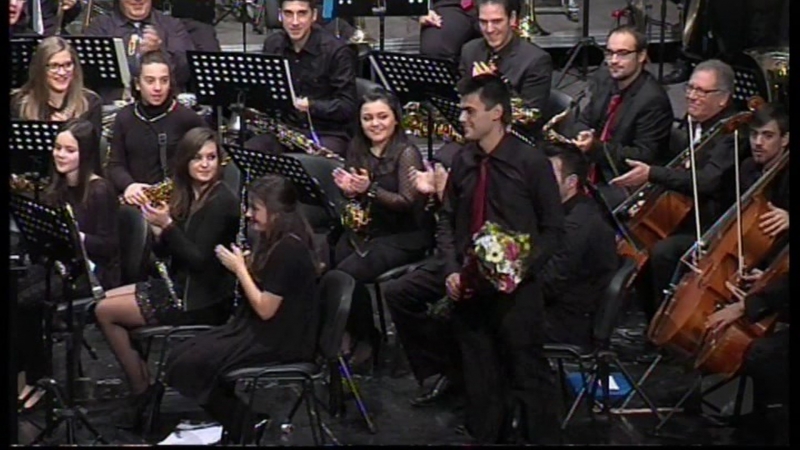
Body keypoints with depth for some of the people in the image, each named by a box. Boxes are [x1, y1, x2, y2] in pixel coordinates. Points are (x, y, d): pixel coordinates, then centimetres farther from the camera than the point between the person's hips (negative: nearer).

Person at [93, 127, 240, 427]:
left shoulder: (221, 202, -18)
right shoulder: (186, 196, 8)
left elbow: (199, 260, -22)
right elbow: (163, 253, 9)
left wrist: (168, 225, -26)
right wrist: (157, 231, -11)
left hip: (203, 300, -9)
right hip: (180, 285, 9)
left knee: (106, 312, -7)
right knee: (104, 301, 12)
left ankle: (143, 390, 4)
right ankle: (143, 384, 8)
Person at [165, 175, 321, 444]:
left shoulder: (288, 249, -21)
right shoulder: (275, 241, 10)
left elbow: (265, 309, -20)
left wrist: (239, 268, -13)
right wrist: (245, 264, 0)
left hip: (279, 340, -10)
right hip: (260, 330, 10)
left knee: (187, 366, -16)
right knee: (178, 356, -1)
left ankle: (244, 426, -1)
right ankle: (231, 419, 5)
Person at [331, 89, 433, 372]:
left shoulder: (406, 153, -11)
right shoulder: (357, 150, 8)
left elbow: (408, 202, -17)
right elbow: (354, 195, 13)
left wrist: (370, 189, -30)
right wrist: (348, 188, -11)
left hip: (402, 237, -6)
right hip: (364, 229, 6)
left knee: (348, 272, -27)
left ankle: (366, 341, -4)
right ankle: (346, 333, -1)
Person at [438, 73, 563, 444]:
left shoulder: (531, 162, -8)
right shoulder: (463, 162, 4)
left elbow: (552, 229, -4)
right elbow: (447, 220, 12)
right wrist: (452, 269, 0)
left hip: (515, 290, -4)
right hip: (469, 289, 4)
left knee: (527, 373, 5)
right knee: (479, 377, 14)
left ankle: (536, 435, 20)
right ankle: (484, 435, 29)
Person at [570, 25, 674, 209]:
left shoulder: (653, 99, -19)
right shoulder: (605, 79, 4)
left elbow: (644, 157, -19)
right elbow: (585, 121, 13)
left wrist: (596, 148, -29)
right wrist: (582, 137, -12)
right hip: (595, 171, 8)